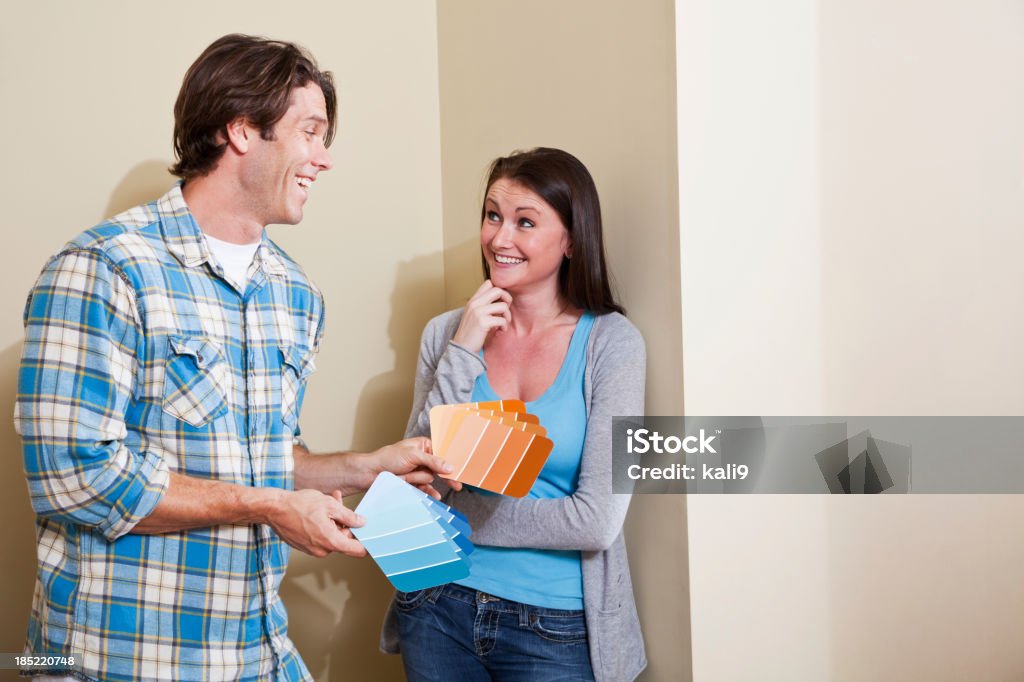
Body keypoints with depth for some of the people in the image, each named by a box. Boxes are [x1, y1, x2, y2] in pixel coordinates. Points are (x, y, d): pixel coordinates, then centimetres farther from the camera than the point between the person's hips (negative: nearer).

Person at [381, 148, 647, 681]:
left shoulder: (611, 343, -10)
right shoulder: (447, 333, -1)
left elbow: (597, 521, -16)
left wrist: (457, 517, -11)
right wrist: (463, 353, -13)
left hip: (557, 627, -2)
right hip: (440, 607, 3)